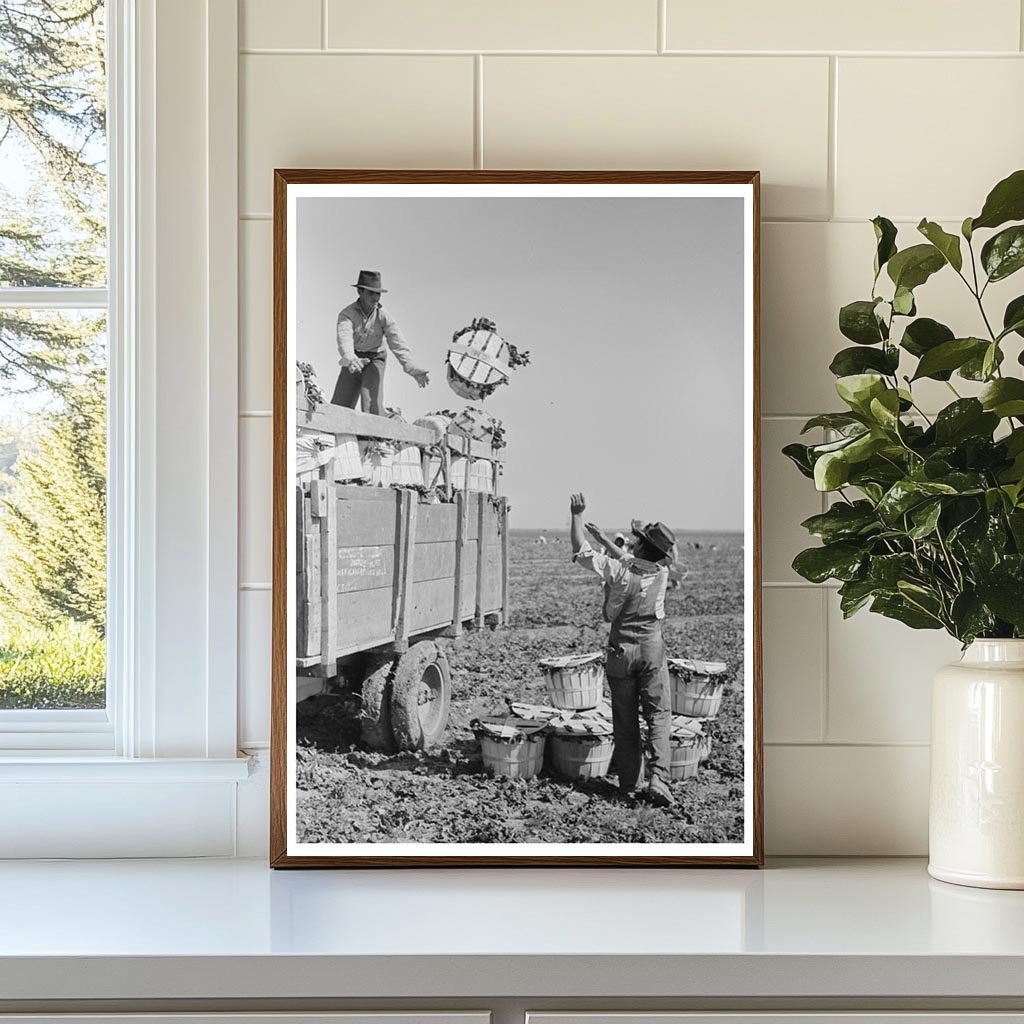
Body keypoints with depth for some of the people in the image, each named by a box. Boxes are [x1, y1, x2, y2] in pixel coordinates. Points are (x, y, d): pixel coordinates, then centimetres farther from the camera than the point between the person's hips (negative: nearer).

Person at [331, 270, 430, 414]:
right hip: (353, 362, 1)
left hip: (374, 360, -1)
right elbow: (344, 339, -37)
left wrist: (413, 369, -41)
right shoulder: (346, 314, -18)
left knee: (372, 404, -22)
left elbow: (398, 344, -24)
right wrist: (350, 359, -60)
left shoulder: (384, 316, -15)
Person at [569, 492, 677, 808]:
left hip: (621, 649, -1)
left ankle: (629, 784, 12)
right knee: (658, 716, 3)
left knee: (625, 720, 8)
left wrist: (577, 516, 4)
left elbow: (581, 551, -7)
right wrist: (603, 539, 25)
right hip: (652, 648, 1)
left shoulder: (618, 571, -15)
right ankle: (658, 778, -12)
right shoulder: (662, 574, -4)